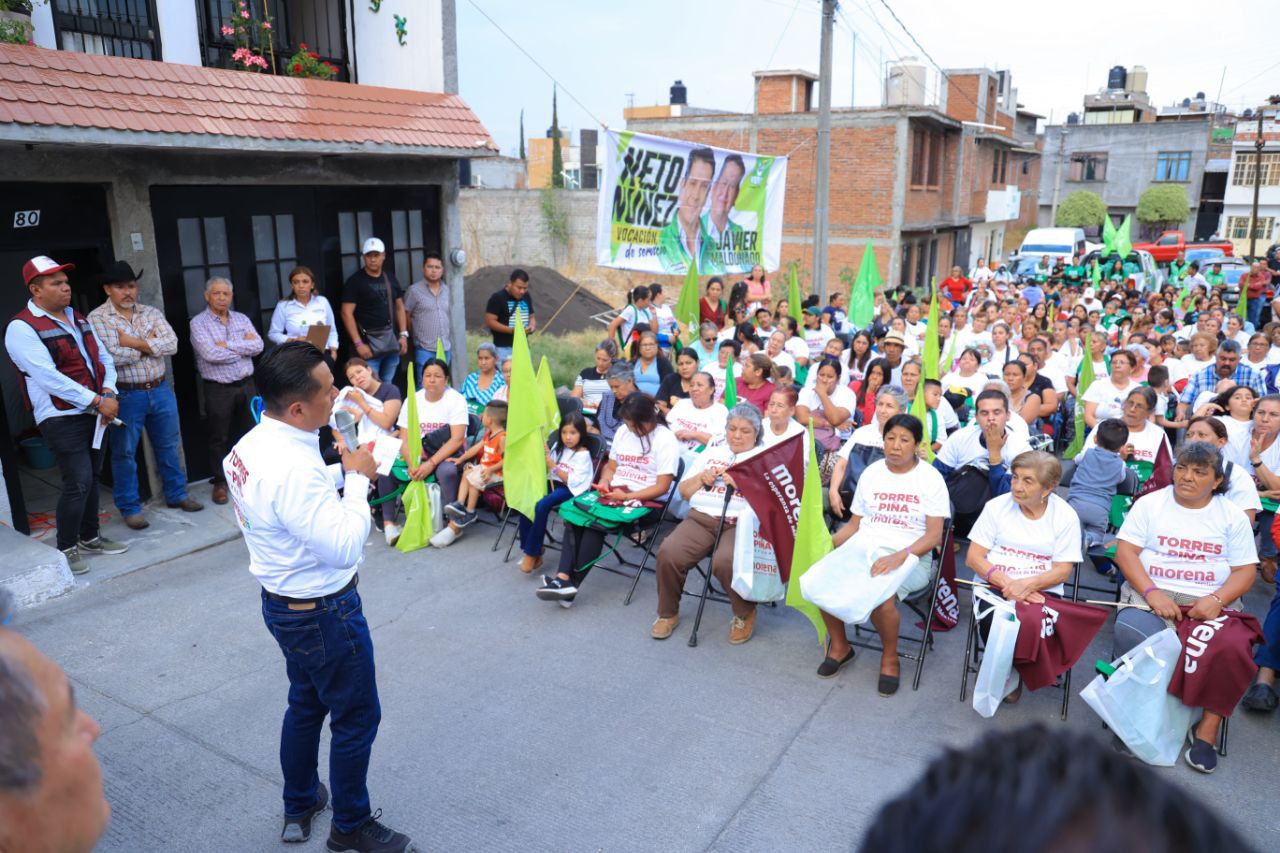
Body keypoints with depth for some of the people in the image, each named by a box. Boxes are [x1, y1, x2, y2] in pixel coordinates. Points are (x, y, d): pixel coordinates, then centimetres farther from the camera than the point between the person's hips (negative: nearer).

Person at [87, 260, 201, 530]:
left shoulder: (152, 313, 7)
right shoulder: (97, 319, -7)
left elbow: (172, 344, -8)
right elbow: (111, 357, -19)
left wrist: (134, 342, -16)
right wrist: (150, 343, -9)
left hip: (160, 391, 4)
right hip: (126, 396, -4)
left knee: (168, 446, 15)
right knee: (125, 453, 6)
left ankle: (176, 495, 31)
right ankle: (130, 508, 18)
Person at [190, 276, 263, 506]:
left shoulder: (242, 319, 9)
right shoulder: (199, 323, -5)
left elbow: (258, 346, -5)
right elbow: (211, 354, -20)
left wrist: (228, 345, -14)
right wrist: (243, 347, -9)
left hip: (246, 385, 4)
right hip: (218, 389, -4)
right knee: (219, 438, 5)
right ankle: (220, 482, 17)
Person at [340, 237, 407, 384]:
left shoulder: (390, 277, 12)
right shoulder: (355, 281, -5)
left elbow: (399, 307, 17)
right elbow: (347, 313, -9)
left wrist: (403, 334, 7)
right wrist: (358, 343, -15)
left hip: (392, 340, 5)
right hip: (369, 340, -5)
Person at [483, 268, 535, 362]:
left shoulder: (526, 297, 10)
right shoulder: (498, 298, -9)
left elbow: (532, 316, 21)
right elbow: (489, 322, -14)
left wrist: (532, 325, -4)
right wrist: (512, 330, -22)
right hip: (504, 348, -6)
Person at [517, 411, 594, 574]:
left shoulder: (583, 454, -6)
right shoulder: (557, 447, 14)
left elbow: (571, 481, -14)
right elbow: (546, 470, 15)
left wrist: (553, 465, -19)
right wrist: (544, 457, -3)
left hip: (570, 489, -6)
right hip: (553, 483, 6)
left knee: (541, 506, -32)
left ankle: (532, 553, -20)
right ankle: (530, 549, -14)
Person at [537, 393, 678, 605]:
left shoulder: (666, 439, -8)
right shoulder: (622, 431, 12)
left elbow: (662, 487, -12)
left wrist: (627, 497, -20)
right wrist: (603, 482, -2)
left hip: (644, 501, -6)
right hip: (614, 493, 7)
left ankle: (572, 583, -23)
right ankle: (564, 577, -33)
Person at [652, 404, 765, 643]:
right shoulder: (711, 452, 22)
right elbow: (684, 492, 21)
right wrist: (701, 477, 2)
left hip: (741, 523, -4)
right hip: (701, 518, 4)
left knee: (726, 561, -34)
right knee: (668, 552, -23)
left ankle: (745, 613, -3)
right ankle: (667, 613, 2)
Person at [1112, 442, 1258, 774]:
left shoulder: (1232, 516, 11)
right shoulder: (1150, 503, 8)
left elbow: (1245, 570, 5)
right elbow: (1125, 551, 0)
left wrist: (1217, 600, -15)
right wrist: (1152, 593, -16)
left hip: (1212, 603, 1)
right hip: (1153, 595, -1)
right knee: (1130, 632, -33)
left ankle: (1207, 730, -14)